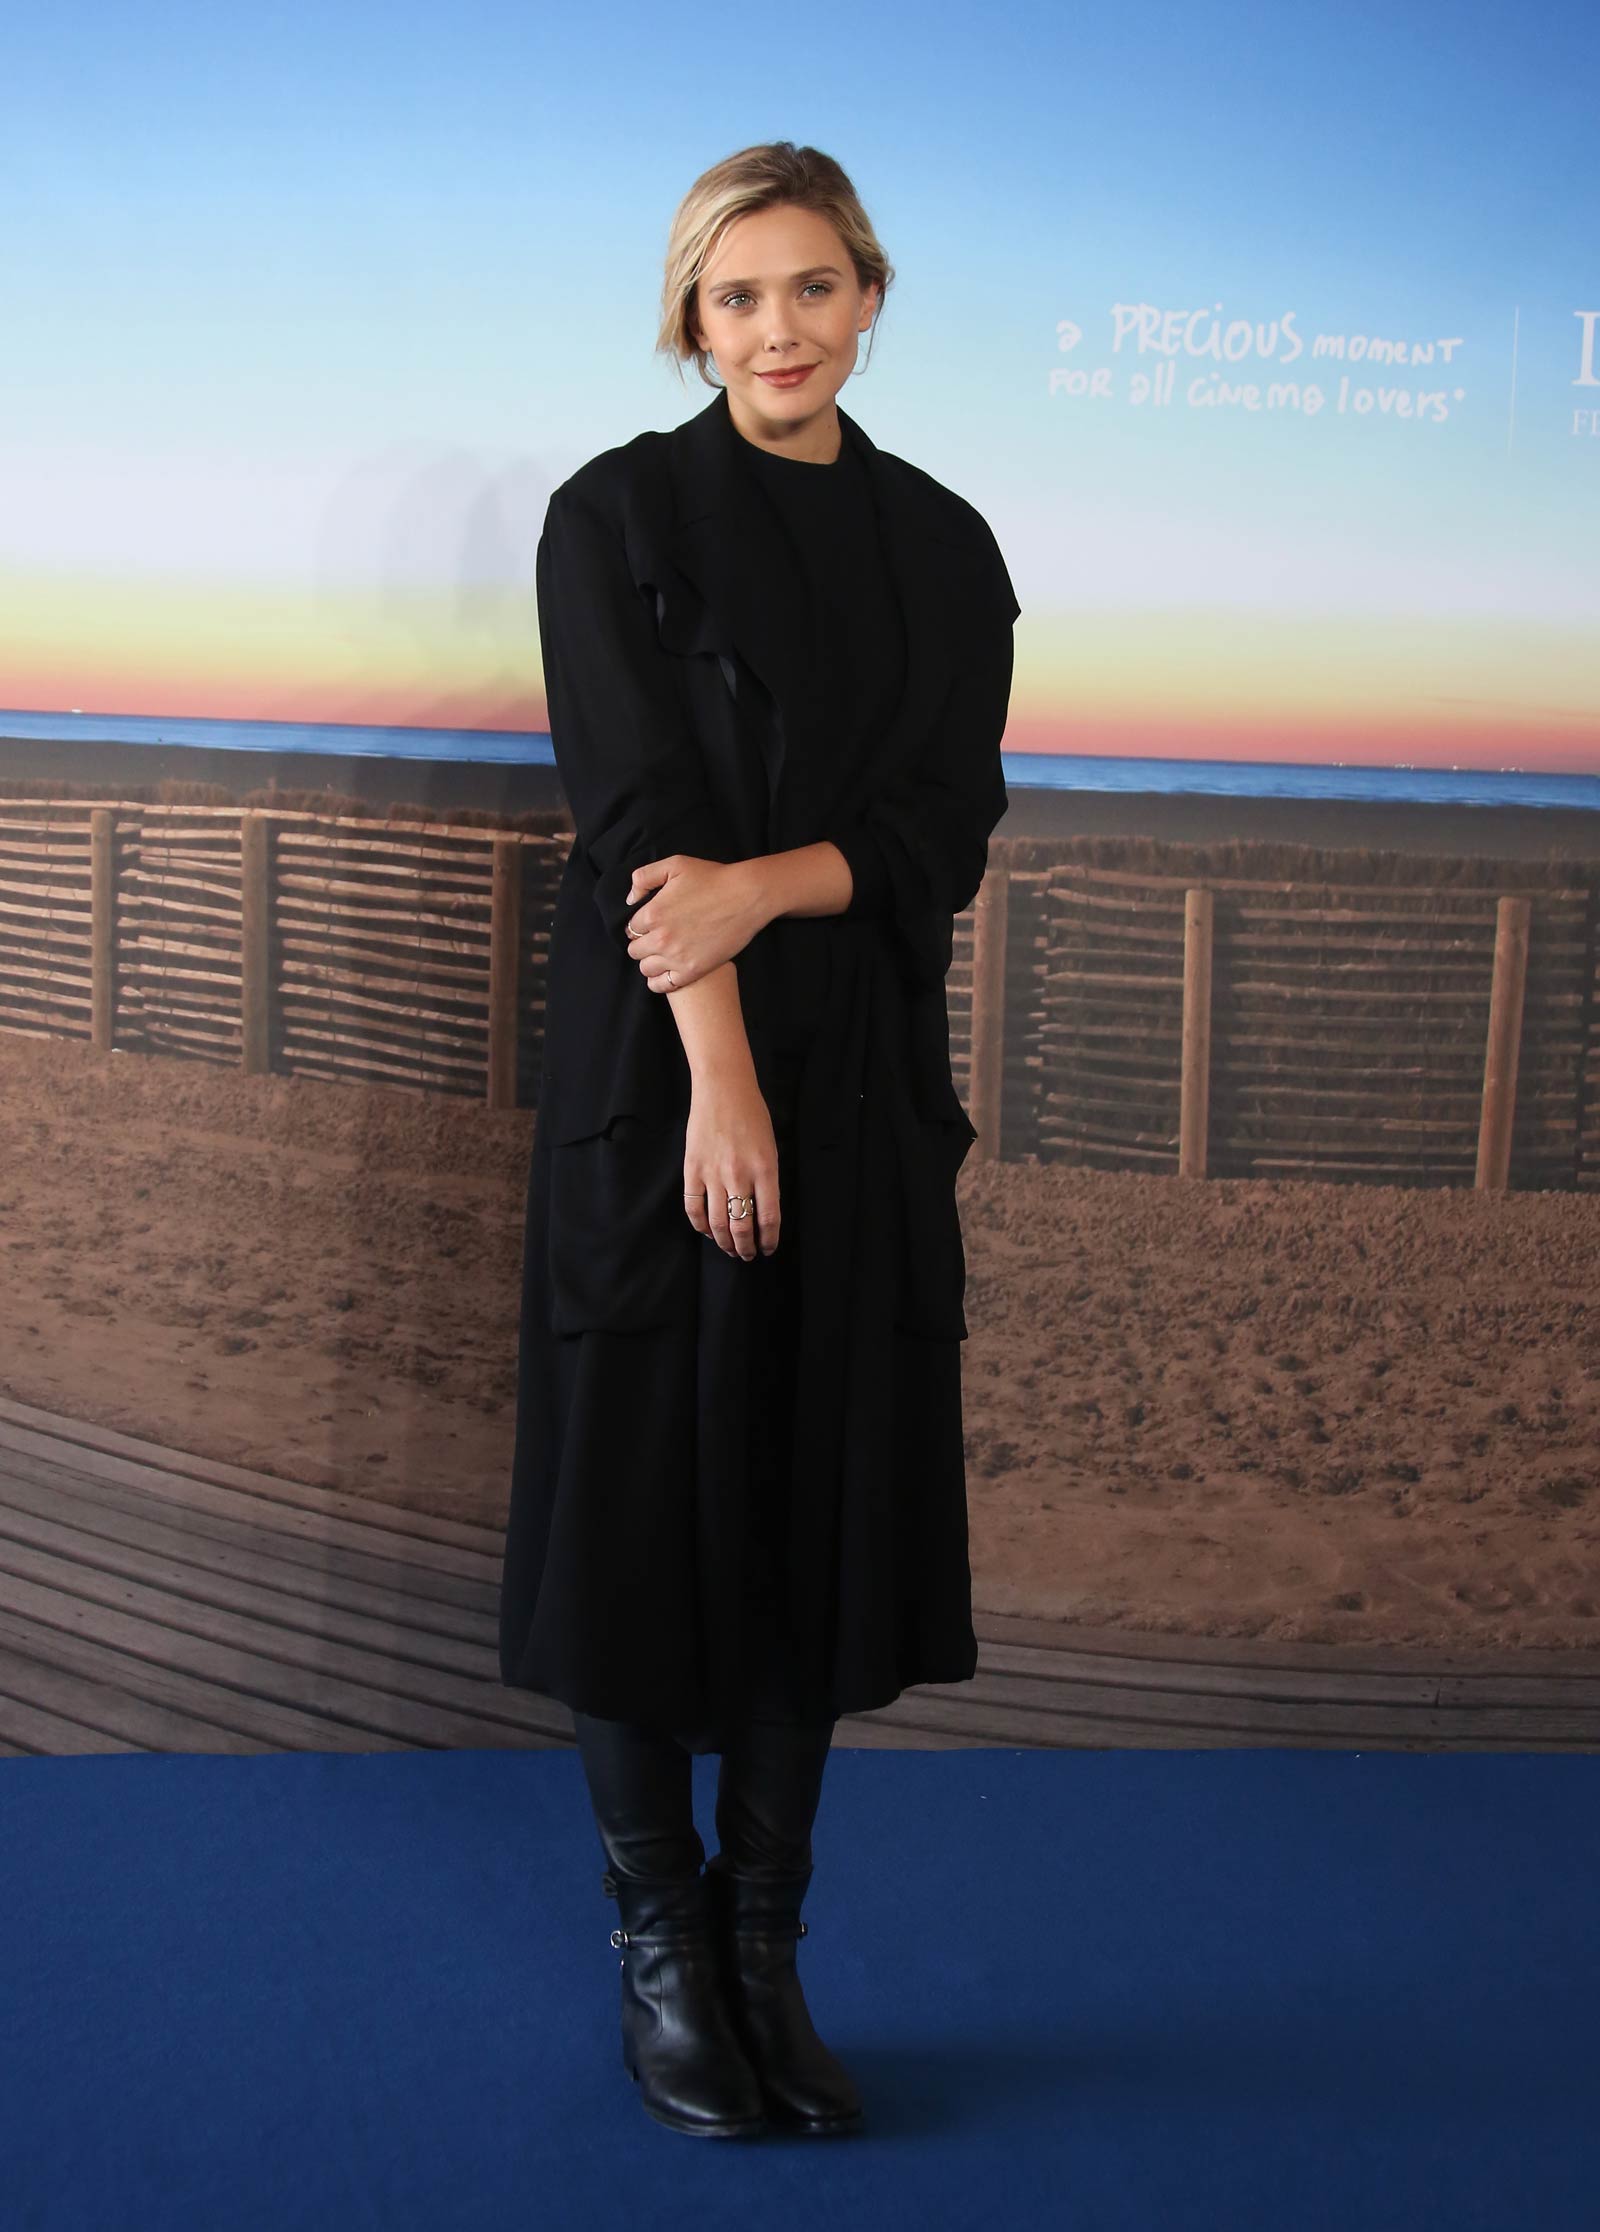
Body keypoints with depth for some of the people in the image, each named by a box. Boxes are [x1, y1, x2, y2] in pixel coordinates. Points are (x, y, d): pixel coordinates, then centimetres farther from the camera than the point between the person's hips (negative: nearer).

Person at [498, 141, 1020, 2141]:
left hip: (865, 1074, 4)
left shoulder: (942, 546, 10)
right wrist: (722, 1080, -17)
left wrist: (763, 886, -17)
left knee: (825, 1500, 7)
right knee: (646, 1486, 1)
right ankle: (661, 1956, 18)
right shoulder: (616, 515, -1)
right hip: (654, 1065, -3)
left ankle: (766, 1956, 21)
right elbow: (639, 818, -10)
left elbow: (946, 832, 1)